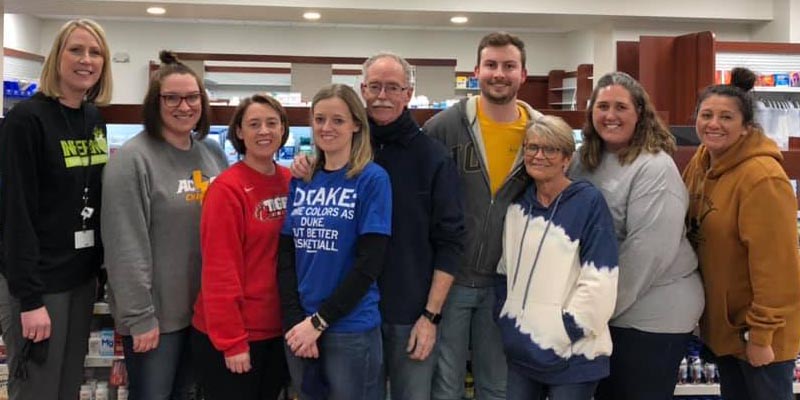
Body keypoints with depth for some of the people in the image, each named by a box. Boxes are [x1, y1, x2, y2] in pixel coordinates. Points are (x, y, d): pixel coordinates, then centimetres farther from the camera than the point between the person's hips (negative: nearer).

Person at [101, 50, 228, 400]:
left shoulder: (213, 154, 6)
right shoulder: (132, 159, -14)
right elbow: (126, 247, -17)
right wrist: (139, 316, -18)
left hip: (205, 308, 6)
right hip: (155, 313, -6)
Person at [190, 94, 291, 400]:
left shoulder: (291, 181, 4)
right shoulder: (227, 188, -16)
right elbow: (219, 270, -18)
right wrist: (231, 340, -17)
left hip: (278, 328, 7)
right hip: (232, 335, -6)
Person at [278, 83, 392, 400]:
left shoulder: (373, 180, -6)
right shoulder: (301, 181, 7)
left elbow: (369, 264, -12)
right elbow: (285, 256, 4)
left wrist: (318, 321, -13)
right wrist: (294, 321, -8)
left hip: (351, 329, -4)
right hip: (300, 328, 4)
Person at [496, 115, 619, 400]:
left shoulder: (589, 202, -8)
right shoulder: (518, 206, 8)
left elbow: (599, 283, -14)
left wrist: (564, 332, -15)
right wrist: (504, 321, 5)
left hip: (570, 354, -5)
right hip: (520, 349, 5)